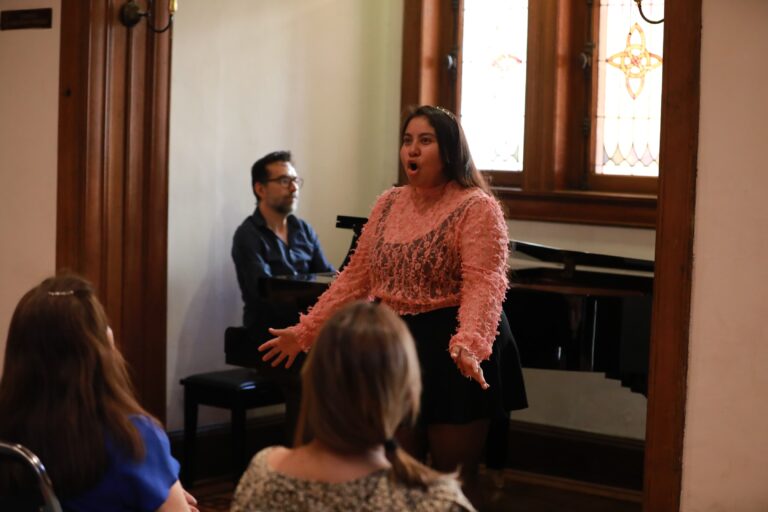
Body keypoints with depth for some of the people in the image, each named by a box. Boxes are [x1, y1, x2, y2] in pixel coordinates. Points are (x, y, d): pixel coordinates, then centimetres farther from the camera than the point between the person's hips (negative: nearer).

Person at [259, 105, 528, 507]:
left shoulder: (477, 207, -11)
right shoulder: (388, 204, 10)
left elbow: (484, 284, -23)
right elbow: (356, 277, 12)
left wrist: (468, 345, -40)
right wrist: (305, 331, 7)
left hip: (454, 352, -6)